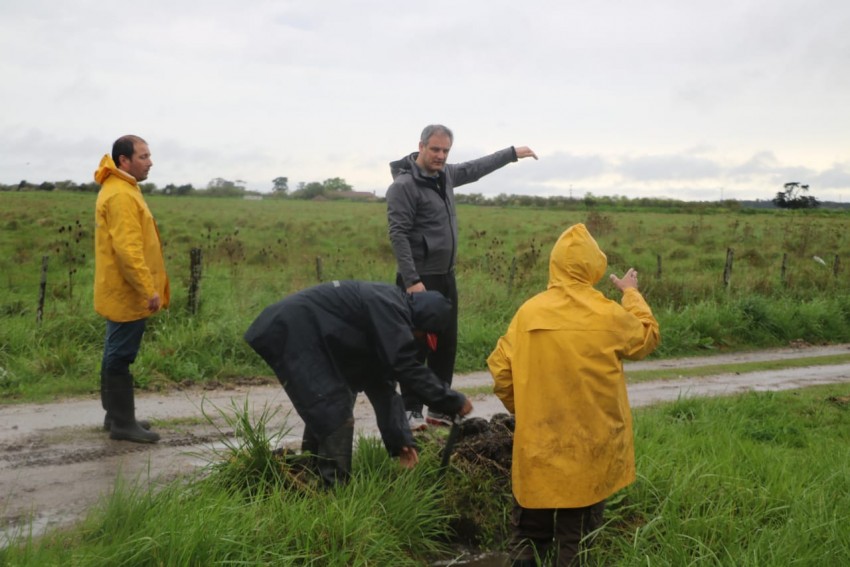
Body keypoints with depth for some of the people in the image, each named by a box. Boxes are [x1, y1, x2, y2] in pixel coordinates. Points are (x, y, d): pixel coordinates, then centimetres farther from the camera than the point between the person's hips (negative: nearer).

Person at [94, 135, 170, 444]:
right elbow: (127, 248, -25)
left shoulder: (121, 190, 15)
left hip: (122, 291, 10)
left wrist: (147, 287, 21)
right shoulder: (121, 195, -18)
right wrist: (148, 288, -25)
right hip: (127, 293, -10)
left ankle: (117, 415, 25)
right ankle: (122, 422, 4)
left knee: (117, 354, 15)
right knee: (121, 356, -3)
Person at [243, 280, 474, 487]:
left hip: (304, 335, 11)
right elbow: (405, 367, -21)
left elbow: (379, 380, 13)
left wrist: (400, 439, 11)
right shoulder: (388, 308, -17)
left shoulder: (385, 310, 13)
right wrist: (453, 401, -12)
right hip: (291, 333, -11)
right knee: (336, 414, -9)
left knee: (325, 411, 22)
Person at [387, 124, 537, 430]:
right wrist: (411, 280, -24)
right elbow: (398, 235, -19)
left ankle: (439, 409, 20)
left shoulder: (446, 174, 9)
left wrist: (512, 152, 33)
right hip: (420, 279, -8)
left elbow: (476, 168, 27)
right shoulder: (404, 185, -15)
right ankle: (411, 411, 5)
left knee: (446, 344, 11)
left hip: (446, 277, 8)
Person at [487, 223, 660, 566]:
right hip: (590, 445, -1)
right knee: (578, 533, 14)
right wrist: (632, 294, 23)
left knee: (530, 530, 19)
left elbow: (500, 371, -1)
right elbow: (648, 338, 9)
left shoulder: (528, 312, -7)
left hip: (538, 442, 1)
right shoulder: (609, 315, -12)